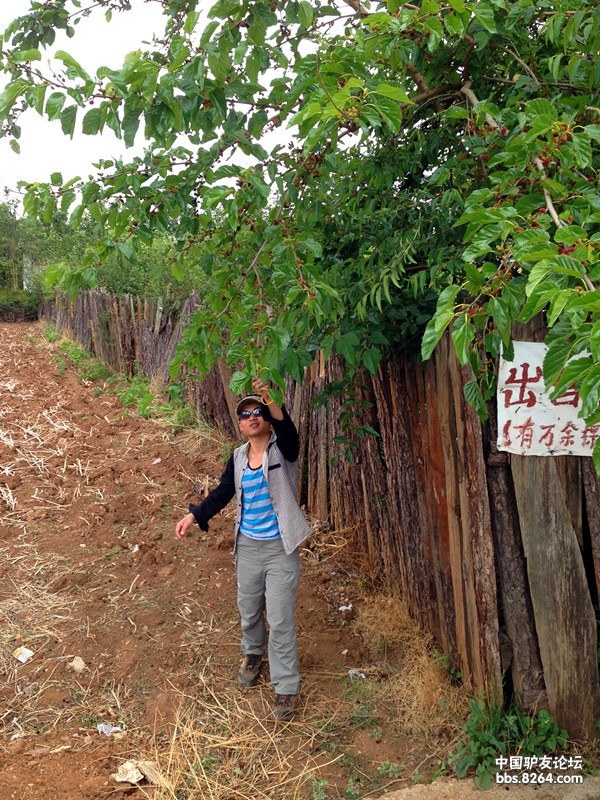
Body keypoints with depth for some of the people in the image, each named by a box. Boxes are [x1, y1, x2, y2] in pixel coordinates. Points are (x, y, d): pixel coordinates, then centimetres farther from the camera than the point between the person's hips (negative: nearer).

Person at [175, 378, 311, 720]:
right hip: (248, 546, 5)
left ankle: (287, 687, 14)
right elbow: (222, 493, 10)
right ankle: (253, 654, 50)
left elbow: (288, 429, -34)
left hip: (280, 548, -5)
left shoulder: (282, 449, -12)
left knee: (280, 620, -1)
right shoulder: (238, 457, 2)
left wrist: (270, 400, -50)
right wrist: (194, 516, -2)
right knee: (249, 611, 20)